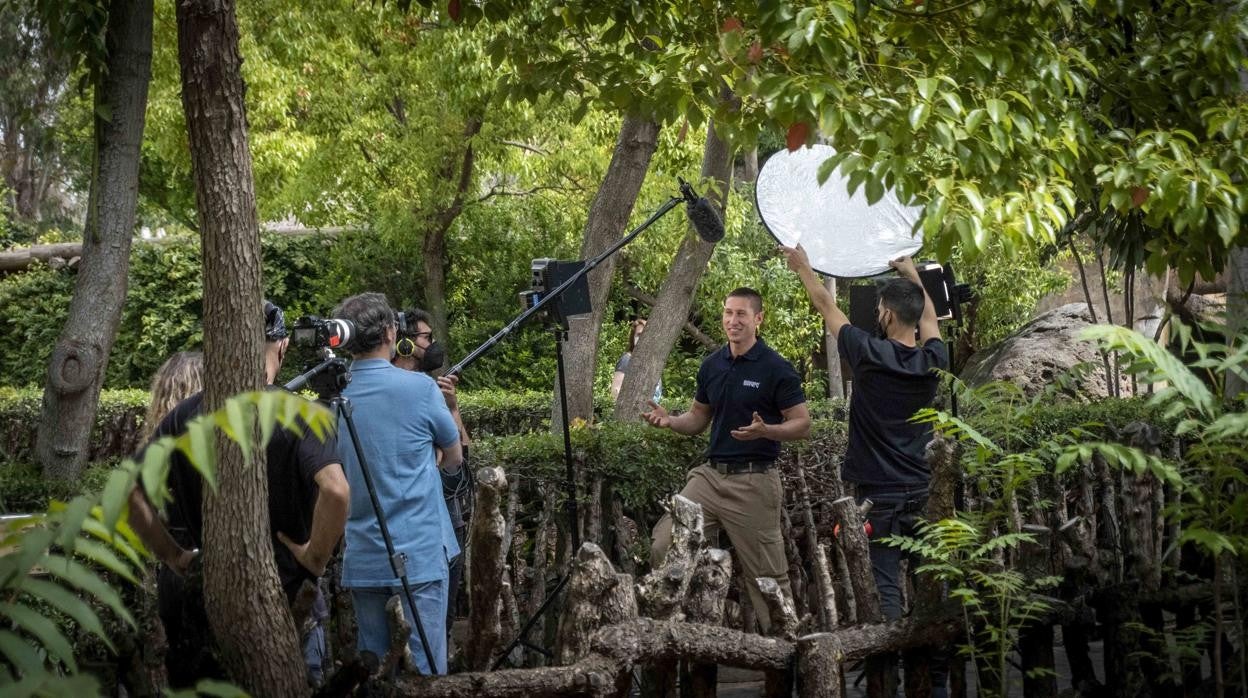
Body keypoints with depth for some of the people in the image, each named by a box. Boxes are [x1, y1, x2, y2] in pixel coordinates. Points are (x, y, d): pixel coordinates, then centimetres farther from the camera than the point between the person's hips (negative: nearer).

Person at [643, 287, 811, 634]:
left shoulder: (776, 368, -9)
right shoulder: (711, 365, 9)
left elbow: (802, 424, -8)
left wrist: (765, 430, -27)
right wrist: (670, 420, -2)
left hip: (754, 482, -6)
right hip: (710, 475, 6)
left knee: (767, 574, 1)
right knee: (663, 547, -3)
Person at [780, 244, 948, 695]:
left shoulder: (871, 354, -11)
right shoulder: (933, 361, 1)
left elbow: (827, 306, 4)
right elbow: (930, 318, 24)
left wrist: (802, 266, 19)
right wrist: (912, 275, 39)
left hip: (879, 494, -4)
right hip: (922, 491, 4)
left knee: (885, 587, -3)